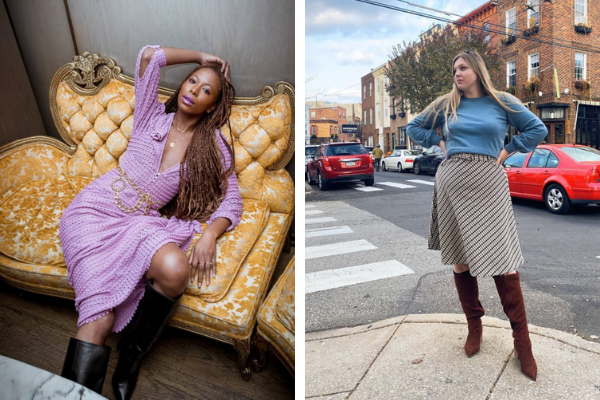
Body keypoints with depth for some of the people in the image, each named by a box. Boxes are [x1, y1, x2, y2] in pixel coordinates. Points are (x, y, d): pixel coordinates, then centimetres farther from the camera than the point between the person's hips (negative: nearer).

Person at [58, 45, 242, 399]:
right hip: (96, 209, 0)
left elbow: (231, 200, 1)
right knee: (100, 316, -22)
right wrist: (201, 57, 9)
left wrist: (209, 235, -18)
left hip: (141, 223, 1)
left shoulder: (213, 146, 7)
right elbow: (149, 55, -2)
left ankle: (131, 358, -7)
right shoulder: (153, 117, 8)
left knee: (176, 270, -32)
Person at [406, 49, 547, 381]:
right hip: (452, 182, 2)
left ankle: (521, 341, 7)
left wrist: (508, 150, 4)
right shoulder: (446, 104, 12)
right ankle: (474, 326, 23)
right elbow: (414, 127, 21)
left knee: (502, 261, -7)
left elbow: (538, 129, 14)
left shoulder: (501, 102, 8)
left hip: (489, 185, -2)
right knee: (460, 259, 5)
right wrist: (440, 143, 9)